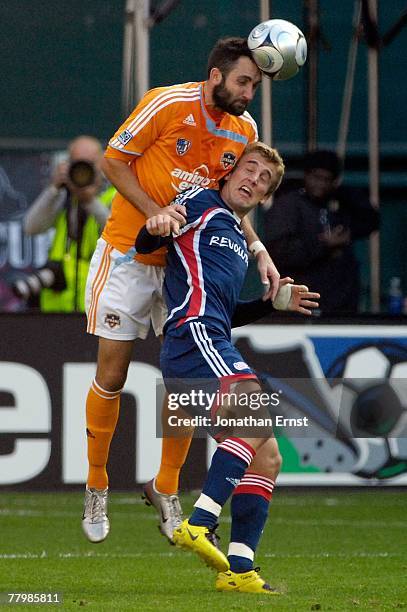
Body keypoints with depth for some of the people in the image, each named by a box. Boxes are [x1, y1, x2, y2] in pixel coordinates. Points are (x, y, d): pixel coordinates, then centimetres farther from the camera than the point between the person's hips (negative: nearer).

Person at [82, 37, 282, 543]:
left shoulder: (244, 131, 0)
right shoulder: (166, 104, -16)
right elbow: (113, 161, -10)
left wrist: (258, 249, -4)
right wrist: (155, 212, -21)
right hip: (128, 256, -4)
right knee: (111, 376, -1)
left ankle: (166, 491, 15)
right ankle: (96, 488, 16)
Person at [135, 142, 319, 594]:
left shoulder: (238, 240, 30)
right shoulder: (202, 205, 8)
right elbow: (144, 245, 0)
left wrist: (276, 302, 25)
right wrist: (156, 227, -22)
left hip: (215, 349, 10)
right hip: (193, 338, -9)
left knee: (267, 457, 3)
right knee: (256, 421, -29)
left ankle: (238, 570, -2)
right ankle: (199, 524, -38)